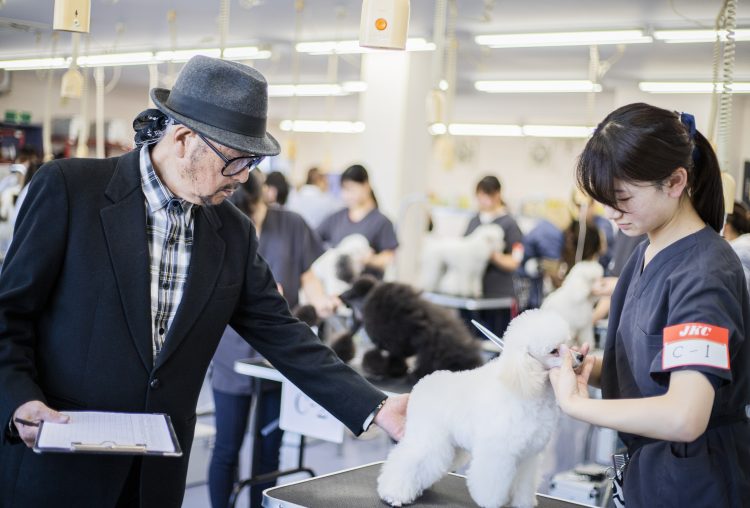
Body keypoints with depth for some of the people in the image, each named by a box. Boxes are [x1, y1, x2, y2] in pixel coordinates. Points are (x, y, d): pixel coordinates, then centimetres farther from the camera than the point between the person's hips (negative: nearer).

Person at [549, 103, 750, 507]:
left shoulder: (704, 272, -23)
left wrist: (574, 403, -23)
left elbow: (684, 417, -34)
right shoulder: (647, 254, 4)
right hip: (646, 472, 8)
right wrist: (592, 368, -7)